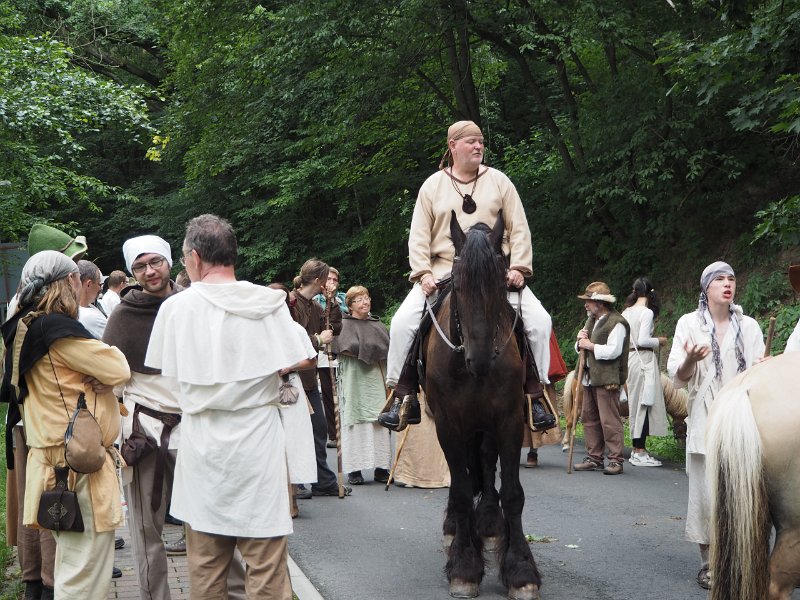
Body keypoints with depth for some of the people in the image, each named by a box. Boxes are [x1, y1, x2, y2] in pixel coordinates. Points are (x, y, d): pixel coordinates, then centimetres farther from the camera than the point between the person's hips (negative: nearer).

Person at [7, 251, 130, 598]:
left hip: (59, 462, 10)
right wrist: (107, 352, 6)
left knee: (71, 564, 18)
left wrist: (95, 379, -8)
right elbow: (119, 370, -16)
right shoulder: (57, 329, -16)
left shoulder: (30, 328, 14)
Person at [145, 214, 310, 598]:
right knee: (265, 556, 4)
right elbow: (291, 363, -2)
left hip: (202, 441, 1)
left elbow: (170, 371, 1)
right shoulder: (268, 302, -5)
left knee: (205, 565, 11)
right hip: (258, 437, -1)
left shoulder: (176, 307, -4)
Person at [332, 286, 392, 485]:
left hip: (376, 380, 4)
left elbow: (389, 347, 11)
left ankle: (381, 467, 4)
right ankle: (354, 470, -2)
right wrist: (371, 351, -10)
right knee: (355, 422, -6)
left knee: (380, 422, 0)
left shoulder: (377, 325, 17)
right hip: (354, 380, -4)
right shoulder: (344, 325, 2)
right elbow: (347, 348, -12)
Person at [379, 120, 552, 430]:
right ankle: (403, 397, -8)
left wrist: (518, 268, -7)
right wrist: (423, 273, -9)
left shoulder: (498, 181, 9)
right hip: (442, 272, 0)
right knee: (402, 321, -20)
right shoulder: (433, 185, 8)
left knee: (538, 320, -18)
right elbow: (419, 236, 5)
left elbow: (519, 229, 6)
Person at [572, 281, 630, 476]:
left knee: (609, 420, -8)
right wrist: (580, 341, 2)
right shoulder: (592, 320, 19)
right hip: (590, 378, 9)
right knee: (589, 418, 12)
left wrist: (591, 346, -13)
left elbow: (614, 350, -21)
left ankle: (616, 460, -3)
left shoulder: (616, 323, -11)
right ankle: (594, 458, 19)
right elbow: (581, 347, 24)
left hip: (607, 379, -9)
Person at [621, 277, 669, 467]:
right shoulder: (647, 312, -12)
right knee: (645, 403, -4)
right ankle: (640, 452, -4)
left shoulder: (626, 312, 10)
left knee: (635, 403, 13)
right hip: (643, 359, -8)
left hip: (630, 357, 8)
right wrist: (659, 341, -3)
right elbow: (642, 340, -19)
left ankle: (637, 448, 19)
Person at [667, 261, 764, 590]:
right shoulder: (689, 323, 4)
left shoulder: (749, 326, 9)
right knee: (706, 493, -2)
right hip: (705, 422, -1)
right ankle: (708, 562, 10)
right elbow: (678, 377, 2)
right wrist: (690, 360, -20)